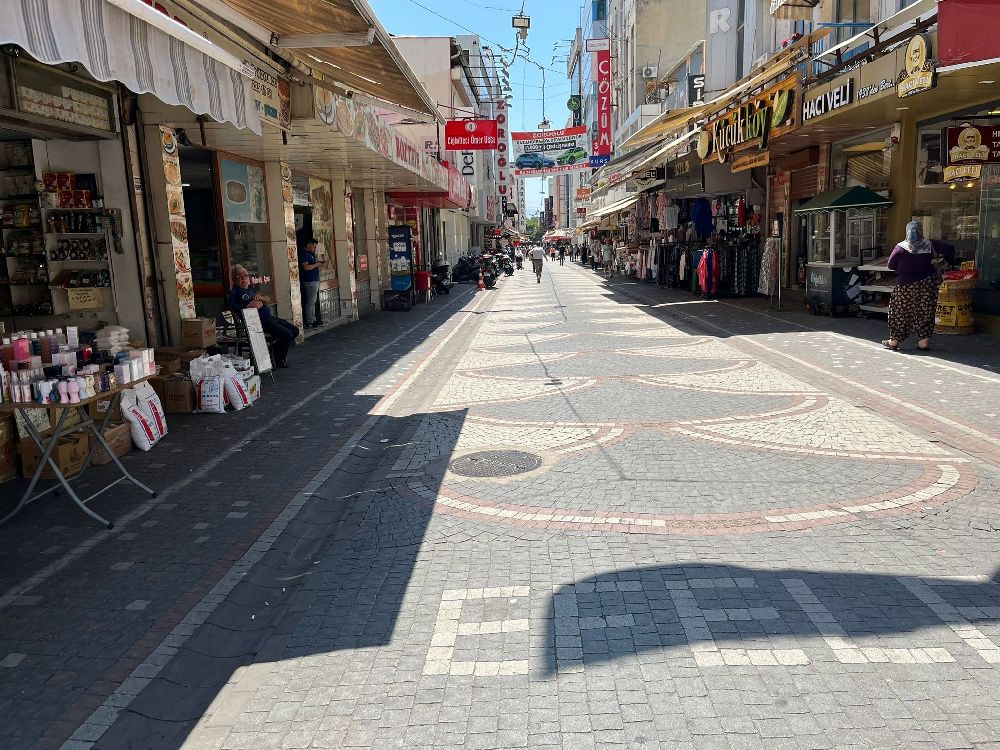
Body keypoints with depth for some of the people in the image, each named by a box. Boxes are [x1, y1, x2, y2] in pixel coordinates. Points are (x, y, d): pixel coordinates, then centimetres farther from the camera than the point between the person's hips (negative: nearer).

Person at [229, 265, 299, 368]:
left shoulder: (251, 289, 22)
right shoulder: (234, 293, -4)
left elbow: (268, 300, 21)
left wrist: (261, 297, -3)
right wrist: (259, 302, -3)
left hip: (270, 317, 10)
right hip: (261, 321, -10)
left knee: (294, 331, 10)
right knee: (287, 335, -22)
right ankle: (278, 361, -1)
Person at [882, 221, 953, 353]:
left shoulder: (901, 248, -11)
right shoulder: (930, 245, -5)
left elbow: (891, 265, -2)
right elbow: (949, 250, -2)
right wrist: (947, 261, 16)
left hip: (905, 285, -2)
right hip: (927, 285, 2)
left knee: (900, 312, 9)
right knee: (925, 312, 10)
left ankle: (894, 341, 15)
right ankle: (923, 342, 10)